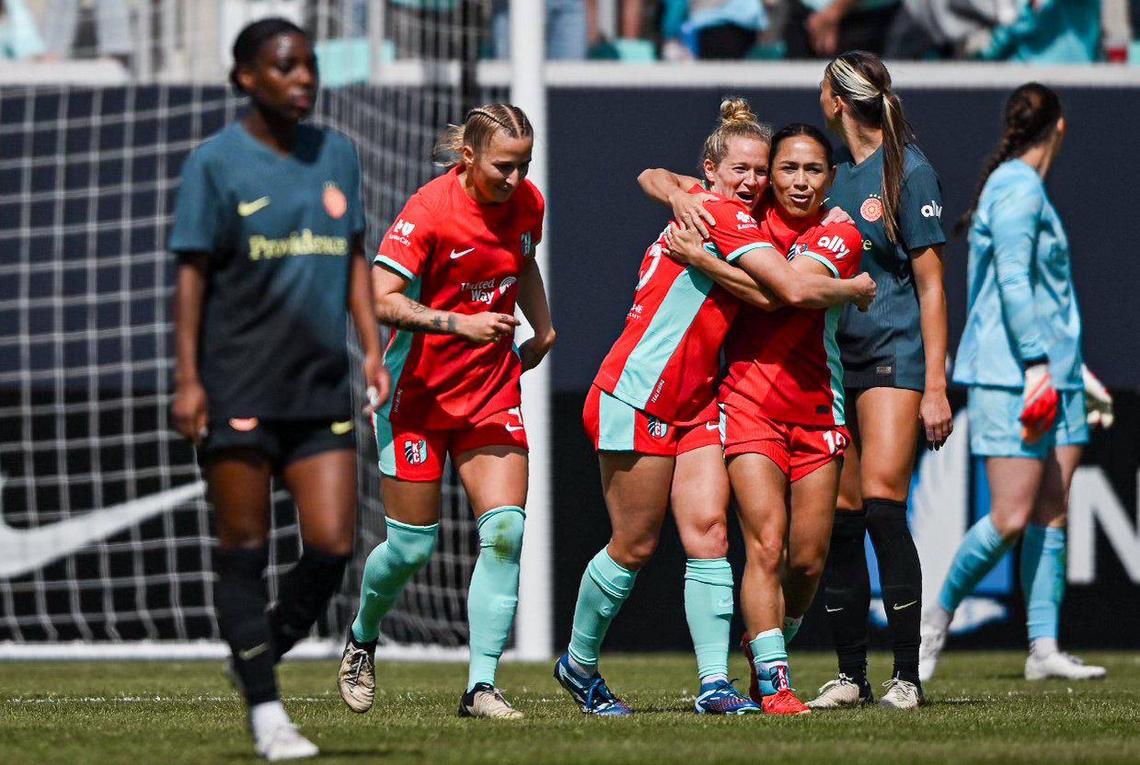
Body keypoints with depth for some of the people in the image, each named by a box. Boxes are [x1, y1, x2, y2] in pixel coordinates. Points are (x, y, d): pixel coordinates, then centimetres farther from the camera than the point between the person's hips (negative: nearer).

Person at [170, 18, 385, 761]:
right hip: (239, 386, -4)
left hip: (321, 386, 4)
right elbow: (193, 273, -3)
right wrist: (188, 379, -9)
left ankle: (262, 653, 21)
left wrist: (372, 348, 8)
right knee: (245, 550, 1)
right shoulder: (216, 162, -3)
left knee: (333, 546, -4)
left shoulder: (337, 155, 10)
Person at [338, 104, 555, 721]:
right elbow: (381, 299, -25)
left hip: (492, 389, 4)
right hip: (418, 390, -4)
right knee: (413, 545, 2)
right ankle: (361, 639, 34)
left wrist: (543, 328, 10)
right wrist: (458, 323, -34)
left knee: (505, 528, -13)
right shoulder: (429, 210, -19)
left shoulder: (528, 205, -1)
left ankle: (481, 687, -11)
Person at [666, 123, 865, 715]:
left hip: (816, 409, 0)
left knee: (807, 559, 2)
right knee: (766, 545, -15)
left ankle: (766, 656, 28)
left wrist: (702, 260, -19)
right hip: (748, 405, 0)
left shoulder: (839, 236, -5)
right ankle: (773, 685, -15)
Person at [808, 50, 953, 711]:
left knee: (881, 501, -16)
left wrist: (935, 387, -10)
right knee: (840, 517, 2)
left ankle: (908, 675, -12)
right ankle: (852, 675, 8)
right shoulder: (832, 170, 13)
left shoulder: (908, 170, -5)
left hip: (894, 354, -6)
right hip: (835, 356, 6)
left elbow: (931, 284, -6)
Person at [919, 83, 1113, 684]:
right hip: (1011, 378, -10)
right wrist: (1037, 364, -21)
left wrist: (1075, 370, 29)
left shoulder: (1026, 188, 18)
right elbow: (1012, 280, -18)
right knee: (1011, 519, -9)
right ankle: (939, 614, 9)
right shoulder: (1017, 188, -11)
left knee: (1051, 514, 3)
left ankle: (1043, 649, 1)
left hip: (1053, 376, 10)